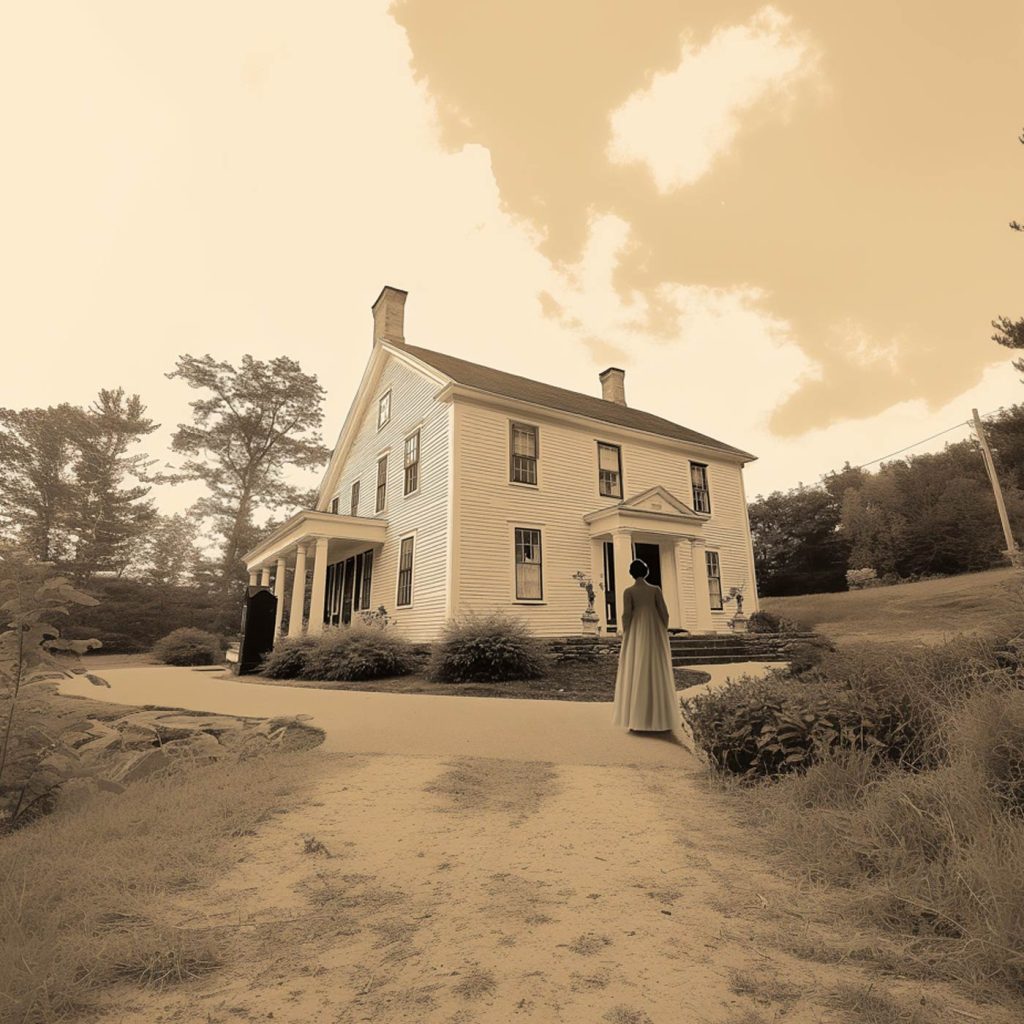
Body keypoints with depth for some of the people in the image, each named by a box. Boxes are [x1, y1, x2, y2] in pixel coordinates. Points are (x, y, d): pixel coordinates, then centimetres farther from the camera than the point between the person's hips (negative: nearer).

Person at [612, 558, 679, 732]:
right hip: (655, 635, 2)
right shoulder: (656, 589, 2)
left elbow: (626, 615, -9)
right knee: (657, 675, 7)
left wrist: (625, 638, -1)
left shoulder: (629, 591, -4)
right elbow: (664, 613, 0)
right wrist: (662, 635, 10)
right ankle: (659, 719, 7)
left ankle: (637, 721, -2)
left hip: (637, 636, -2)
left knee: (636, 675, 1)